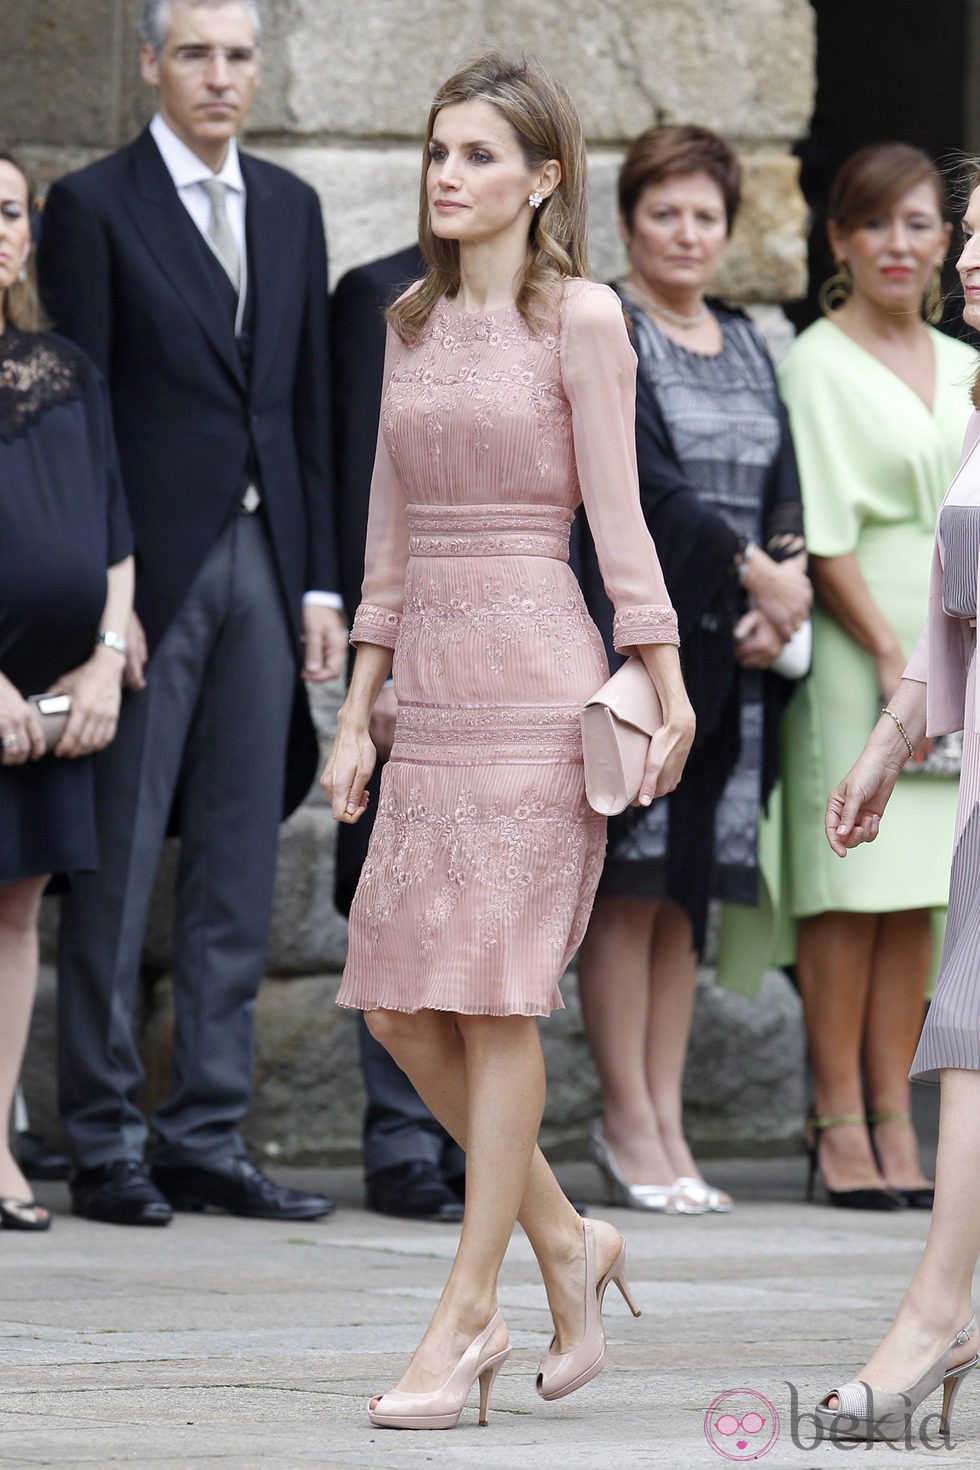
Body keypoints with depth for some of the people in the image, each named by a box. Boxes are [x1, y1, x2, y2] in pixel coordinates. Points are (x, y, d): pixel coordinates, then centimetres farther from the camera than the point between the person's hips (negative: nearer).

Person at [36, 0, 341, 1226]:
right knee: (116, 865, -2)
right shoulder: (93, 206, -3)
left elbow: (309, 409, 15)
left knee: (238, 871, 6)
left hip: (264, 565, 6)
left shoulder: (289, 208, 14)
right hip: (153, 568, -5)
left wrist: (321, 584, 9)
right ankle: (103, 1144, 4)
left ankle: (208, 1138, 11)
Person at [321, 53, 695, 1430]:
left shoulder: (580, 317, -3)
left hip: (535, 676, -6)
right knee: (398, 1007, 3)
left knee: (495, 998, -5)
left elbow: (616, 513, -4)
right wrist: (357, 713, 15)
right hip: (430, 683, 6)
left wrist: (664, 683, -7)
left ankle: (467, 1312, 1)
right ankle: (566, 1243, 19)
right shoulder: (413, 326, 14)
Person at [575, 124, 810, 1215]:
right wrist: (754, 570, -18)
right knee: (628, 880, -6)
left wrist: (788, 576, -7)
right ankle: (628, 1124, -2)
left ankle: (664, 1120, 10)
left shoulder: (745, 344, 18)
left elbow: (781, 486, 13)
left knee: (689, 887, 7)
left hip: (731, 648, 6)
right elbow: (643, 478, -14)